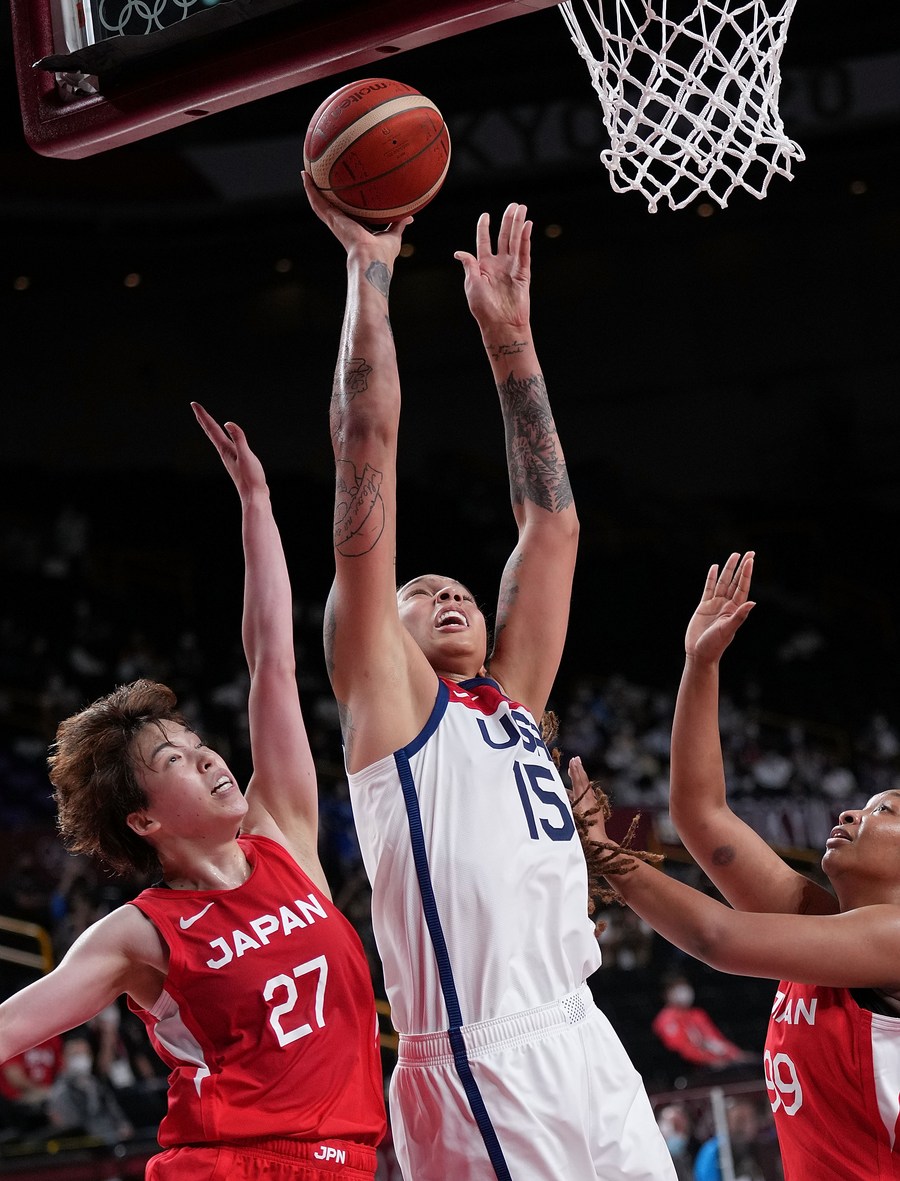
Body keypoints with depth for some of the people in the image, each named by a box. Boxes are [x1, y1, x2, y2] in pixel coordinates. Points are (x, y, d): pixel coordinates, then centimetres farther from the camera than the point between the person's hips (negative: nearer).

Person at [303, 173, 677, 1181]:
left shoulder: (511, 701, 23)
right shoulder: (389, 698, 8)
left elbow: (550, 524, 24)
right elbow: (367, 456, 4)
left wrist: (510, 340, 24)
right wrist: (369, 270, 4)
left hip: (589, 1053, 7)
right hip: (479, 1068, -7)